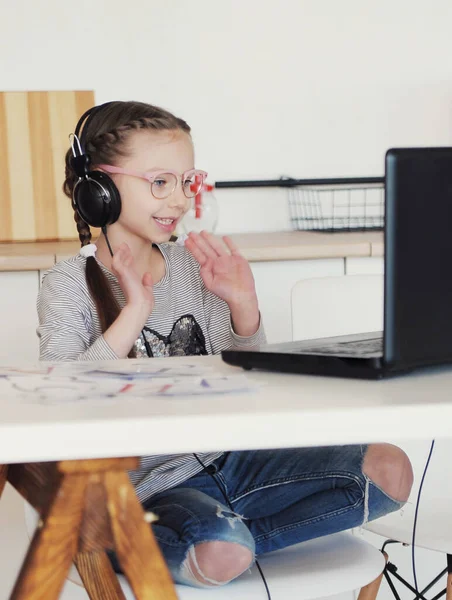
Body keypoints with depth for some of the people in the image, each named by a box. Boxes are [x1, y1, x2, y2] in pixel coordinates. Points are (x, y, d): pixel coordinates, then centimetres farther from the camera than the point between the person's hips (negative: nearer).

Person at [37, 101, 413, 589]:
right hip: (147, 486, -6)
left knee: (389, 469, -9)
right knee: (220, 555, -39)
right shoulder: (69, 285, -7)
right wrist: (134, 314, -25)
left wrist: (243, 307, -8)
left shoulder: (191, 266, 8)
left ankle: (219, 539, -10)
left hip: (225, 459, 7)